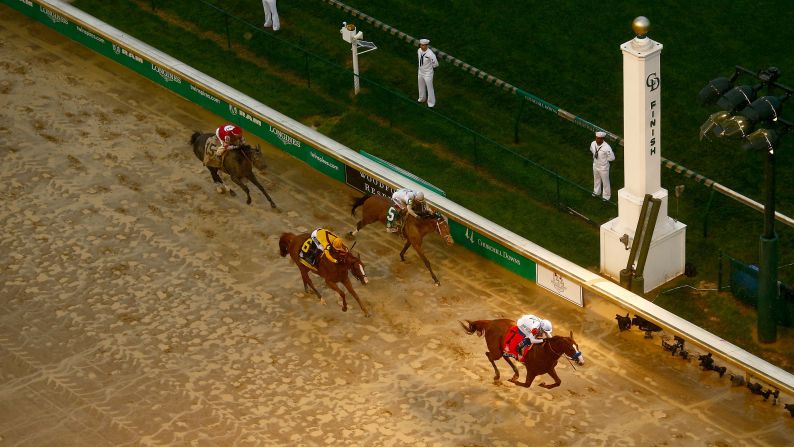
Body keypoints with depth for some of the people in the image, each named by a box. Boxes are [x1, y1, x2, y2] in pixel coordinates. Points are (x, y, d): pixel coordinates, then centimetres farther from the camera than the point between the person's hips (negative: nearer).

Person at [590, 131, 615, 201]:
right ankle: (597, 192, 54)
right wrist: (595, 156, 3)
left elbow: (612, 158, -22)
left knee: (605, 181, 16)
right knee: (596, 179, 28)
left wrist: (603, 159, -14)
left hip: (603, 167, -5)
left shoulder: (606, 147, -33)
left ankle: (606, 196, 39)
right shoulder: (593, 144, -16)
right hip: (595, 165, 5)